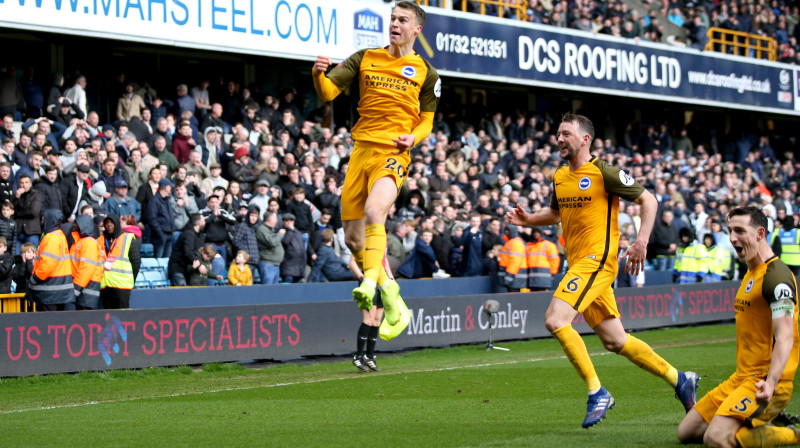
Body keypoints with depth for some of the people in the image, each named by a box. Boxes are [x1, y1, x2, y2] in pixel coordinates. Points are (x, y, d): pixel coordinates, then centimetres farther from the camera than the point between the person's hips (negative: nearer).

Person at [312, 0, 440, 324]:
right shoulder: (365, 59, 10)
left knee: (374, 212, -33)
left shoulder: (426, 73, 7)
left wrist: (413, 137, -8)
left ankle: (369, 284, -38)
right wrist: (319, 74, -19)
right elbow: (328, 92, 3)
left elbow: (426, 120, 14)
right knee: (353, 239, 5)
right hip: (362, 150, 4)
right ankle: (389, 292, 24)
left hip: (393, 153, -4)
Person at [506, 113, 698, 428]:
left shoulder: (604, 173, -9)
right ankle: (679, 380, 25)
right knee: (614, 340, 10)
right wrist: (527, 219, 12)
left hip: (597, 260, -8)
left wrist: (641, 242, -13)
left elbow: (648, 200, -3)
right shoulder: (559, 177, 13)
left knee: (555, 320, -22)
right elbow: (556, 213, 30)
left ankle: (597, 393, -13)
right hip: (577, 264, 8)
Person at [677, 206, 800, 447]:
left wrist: (770, 384, -37)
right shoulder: (751, 273, 15)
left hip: (763, 383, -10)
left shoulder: (776, 275, -16)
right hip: (741, 378, 10)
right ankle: (763, 421, 15)